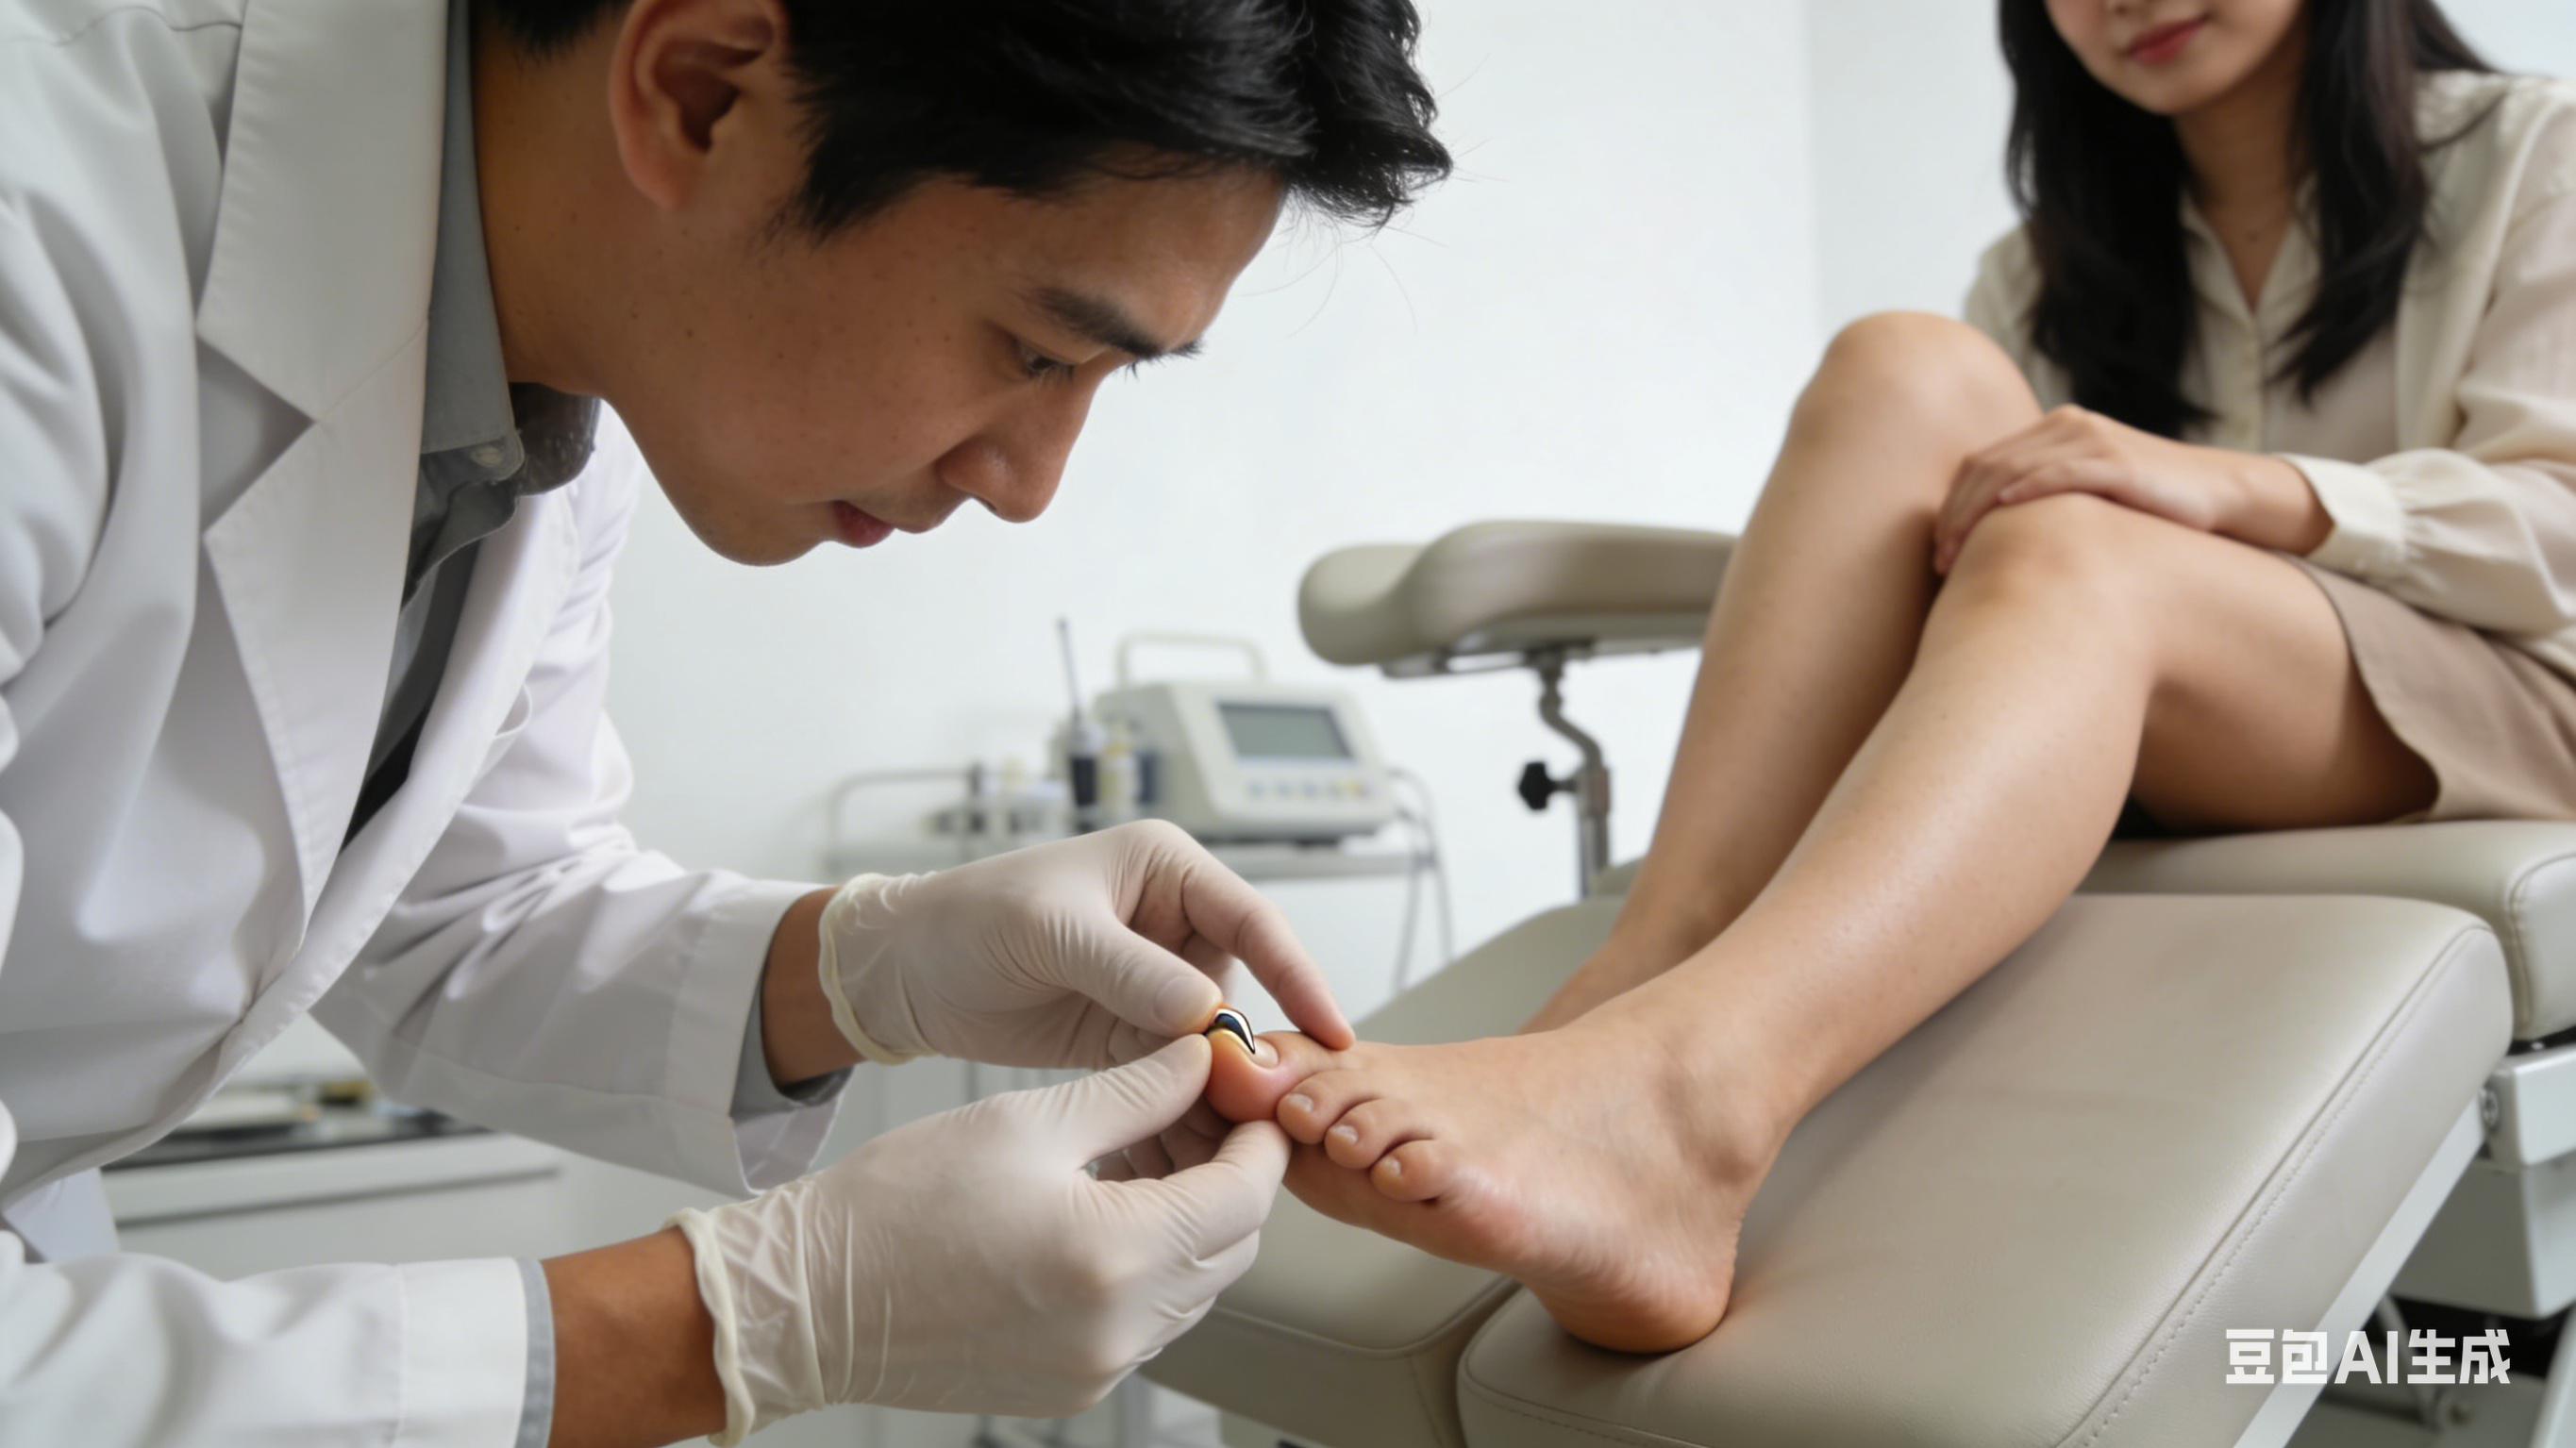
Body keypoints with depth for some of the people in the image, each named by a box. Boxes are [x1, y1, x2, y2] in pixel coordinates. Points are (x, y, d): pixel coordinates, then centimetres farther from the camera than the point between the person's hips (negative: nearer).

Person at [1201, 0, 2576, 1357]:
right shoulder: (2056, 262, 24)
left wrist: (2241, 490, -20)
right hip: (2156, 787, 3)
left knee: (2069, 552, -35)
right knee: (1907, 373, -23)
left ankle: (1676, 1096, -62)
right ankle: (1638, 980, -43)